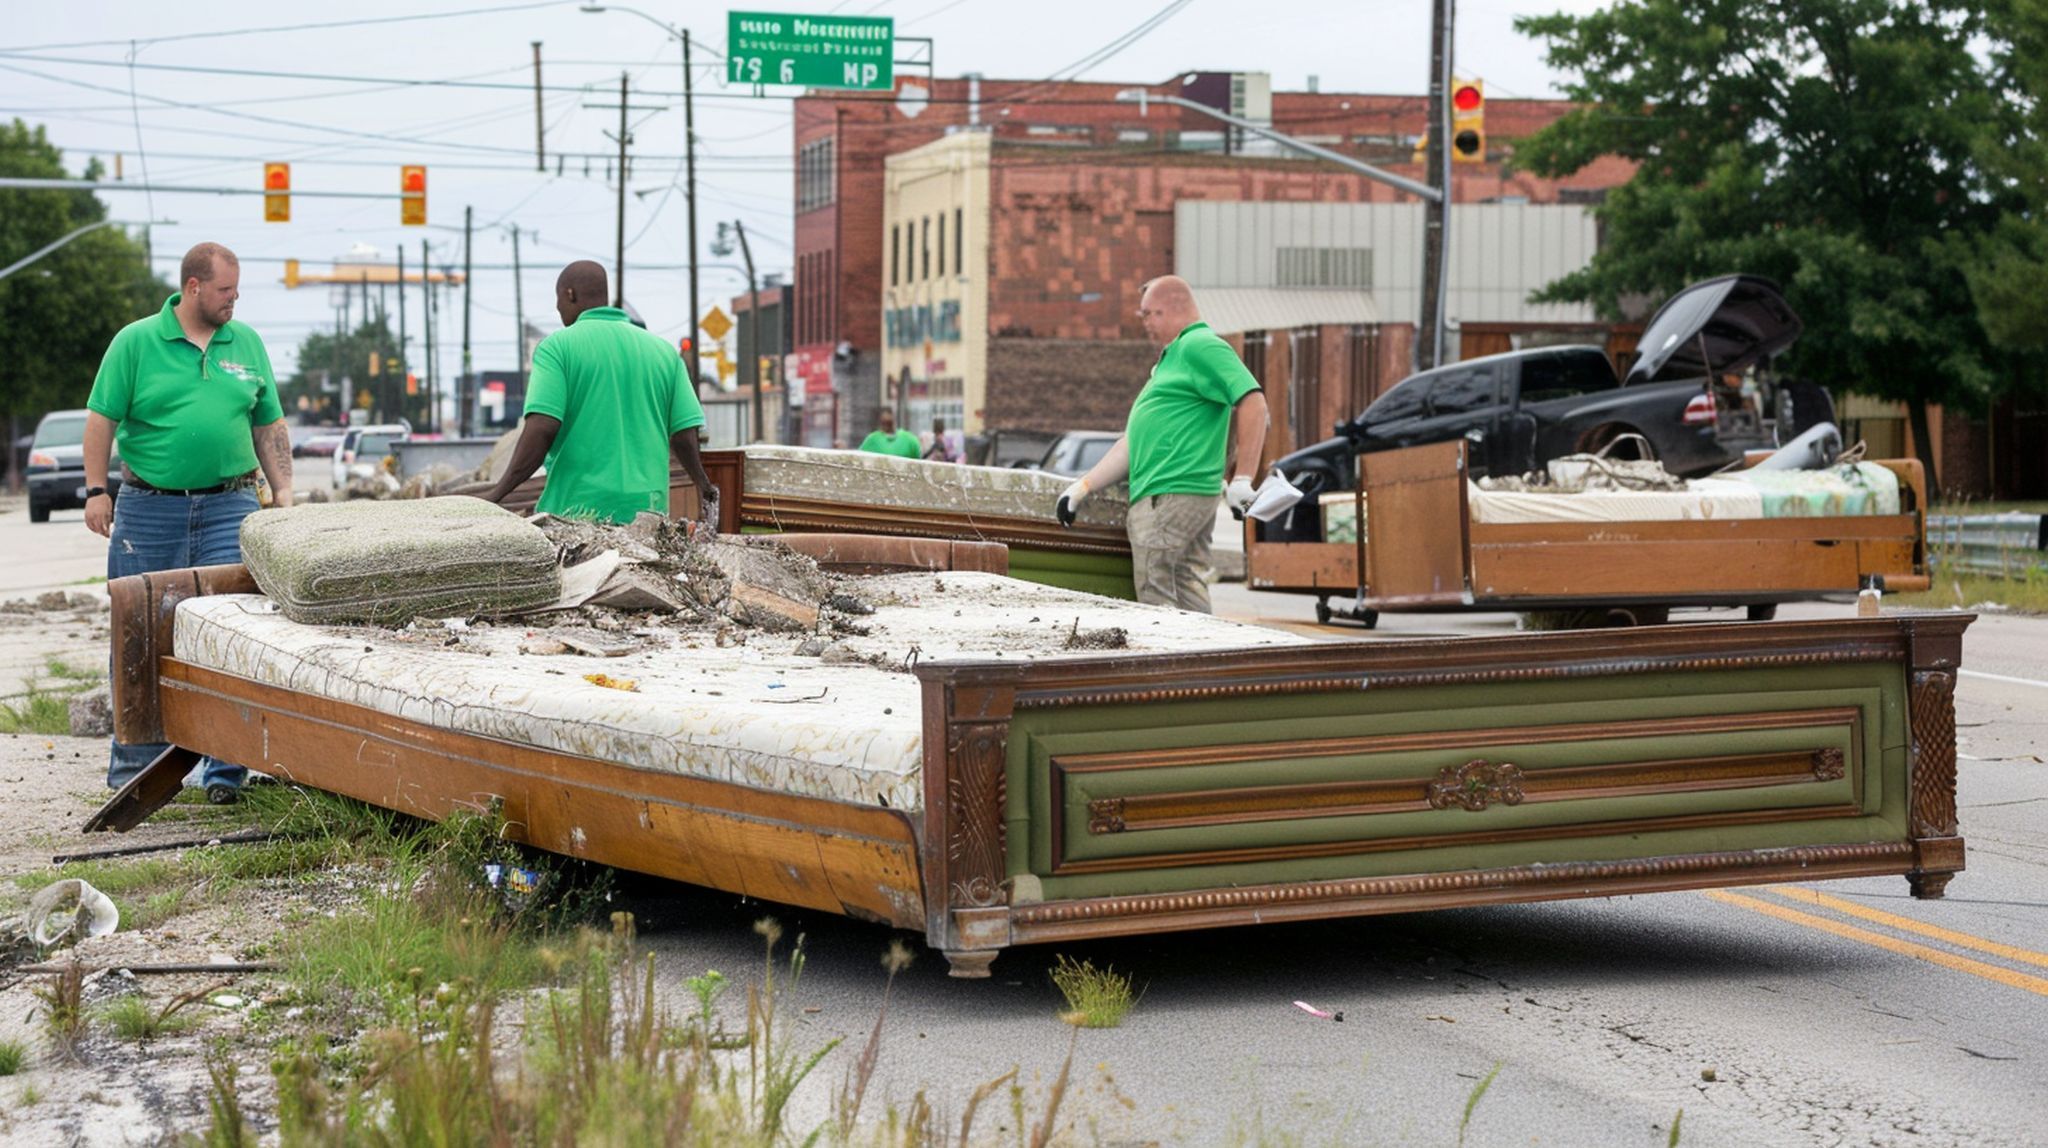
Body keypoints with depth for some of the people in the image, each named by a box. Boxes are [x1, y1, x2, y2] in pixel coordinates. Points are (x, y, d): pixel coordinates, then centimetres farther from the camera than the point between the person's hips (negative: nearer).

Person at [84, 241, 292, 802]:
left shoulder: (247, 343, 11)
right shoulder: (136, 342, 1)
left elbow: (269, 426, 16)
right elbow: (102, 419, 1)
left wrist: (283, 490, 7)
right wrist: (96, 490, -6)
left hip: (228, 508, 2)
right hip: (149, 509, -1)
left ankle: (225, 769, -4)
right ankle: (132, 771, 15)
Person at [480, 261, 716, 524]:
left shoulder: (557, 347, -1)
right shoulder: (664, 351, 11)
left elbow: (542, 429, -13)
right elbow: (684, 436, 7)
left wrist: (497, 493, -11)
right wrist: (705, 488, 23)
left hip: (576, 508, -4)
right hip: (647, 509, 4)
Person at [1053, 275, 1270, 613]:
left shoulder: (1200, 347, -7)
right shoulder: (1172, 357, 25)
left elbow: (1252, 401, -20)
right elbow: (1133, 443, 27)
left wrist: (1243, 479, -23)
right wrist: (1083, 487, 22)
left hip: (1169, 500, -10)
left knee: (1157, 605, -10)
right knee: (1191, 605, 7)